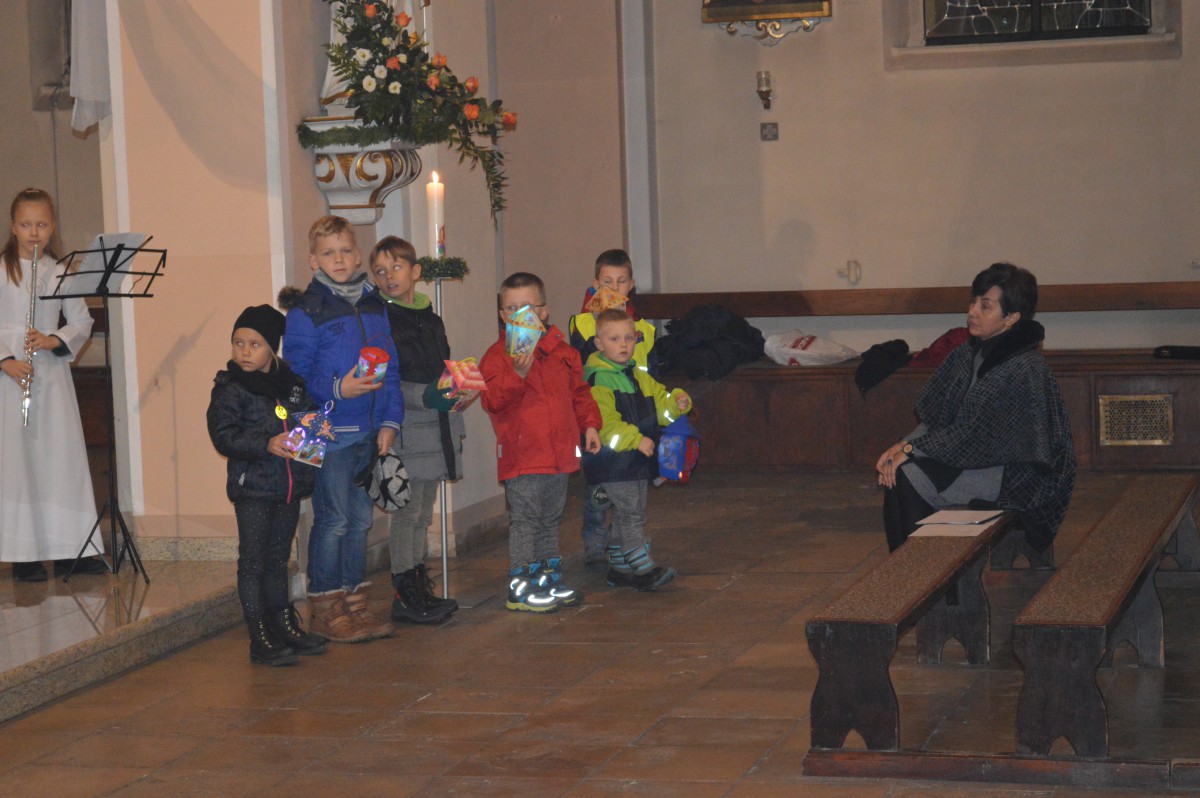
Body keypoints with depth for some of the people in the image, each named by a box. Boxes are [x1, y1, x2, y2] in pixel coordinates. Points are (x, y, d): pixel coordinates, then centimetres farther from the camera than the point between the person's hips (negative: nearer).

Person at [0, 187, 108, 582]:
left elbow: (82, 322, 8)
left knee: (64, 455, 1)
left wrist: (53, 340, -10)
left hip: (52, 371, 3)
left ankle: (68, 550, 7)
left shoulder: (61, 271, 8)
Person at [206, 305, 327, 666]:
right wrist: (267, 444, -25)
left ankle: (285, 626, 26)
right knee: (253, 563, -1)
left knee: (279, 558, 17)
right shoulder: (230, 389, -8)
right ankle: (260, 638, 2)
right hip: (252, 487, -5)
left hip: (291, 484, 5)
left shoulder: (293, 384, 8)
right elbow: (224, 436, -16)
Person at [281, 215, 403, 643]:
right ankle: (325, 610, 8)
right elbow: (296, 374, -9)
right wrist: (337, 389, -22)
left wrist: (390, 420, 3)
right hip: (329, 433, -6)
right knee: (333, 520, -2)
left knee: (361, 518, 11)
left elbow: (391, 368, 12)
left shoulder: (375, 306, 11)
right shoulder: (305, 310, -6)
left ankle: (355, 603, 22)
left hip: (368, 432, 6)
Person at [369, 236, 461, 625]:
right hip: (404, 431, -7)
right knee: (407, 511, -6)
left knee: (422, 514, 12)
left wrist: (455, 395, 16)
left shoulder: (431, 320, 15)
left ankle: (420, 591, 18)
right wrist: (425, 396, -22)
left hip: (436, 428, 7)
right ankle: (406, 596, 0)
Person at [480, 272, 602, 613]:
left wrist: (590, 424, 13)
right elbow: (494, 400, -19)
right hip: (521, 455, -6)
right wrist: (518, 374, -33)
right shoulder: (497, 355, -7)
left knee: (551, 519, 15)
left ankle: (550, 580, 25)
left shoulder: (562, 352, 12)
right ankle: (520, 588, -1)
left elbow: (579, 392, 22)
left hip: (558, 453, 6)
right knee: (525, 520, -7)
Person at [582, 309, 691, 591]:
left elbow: (661, 405, 22)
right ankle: (643, 569, -12)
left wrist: (677, 403, 0)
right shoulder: (598, 382, -14)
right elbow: (604, 424, -22)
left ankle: (619, 568, 24)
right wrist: (635, 440, -27)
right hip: (612, 463, -9)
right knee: (629, 514, -11)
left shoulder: (639, 378, 14)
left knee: (629, 517, 15)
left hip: (637, 460, 9)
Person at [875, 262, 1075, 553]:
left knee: (908, 477, -22)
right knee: (898, 472, -12)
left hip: (1020, 480, -8)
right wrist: (903, 445, -10)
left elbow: (975, 438, -20)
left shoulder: (1025, 371, -19)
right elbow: (935, 418, 8)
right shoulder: (968, 354, 6)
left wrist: (911, 450, -16)